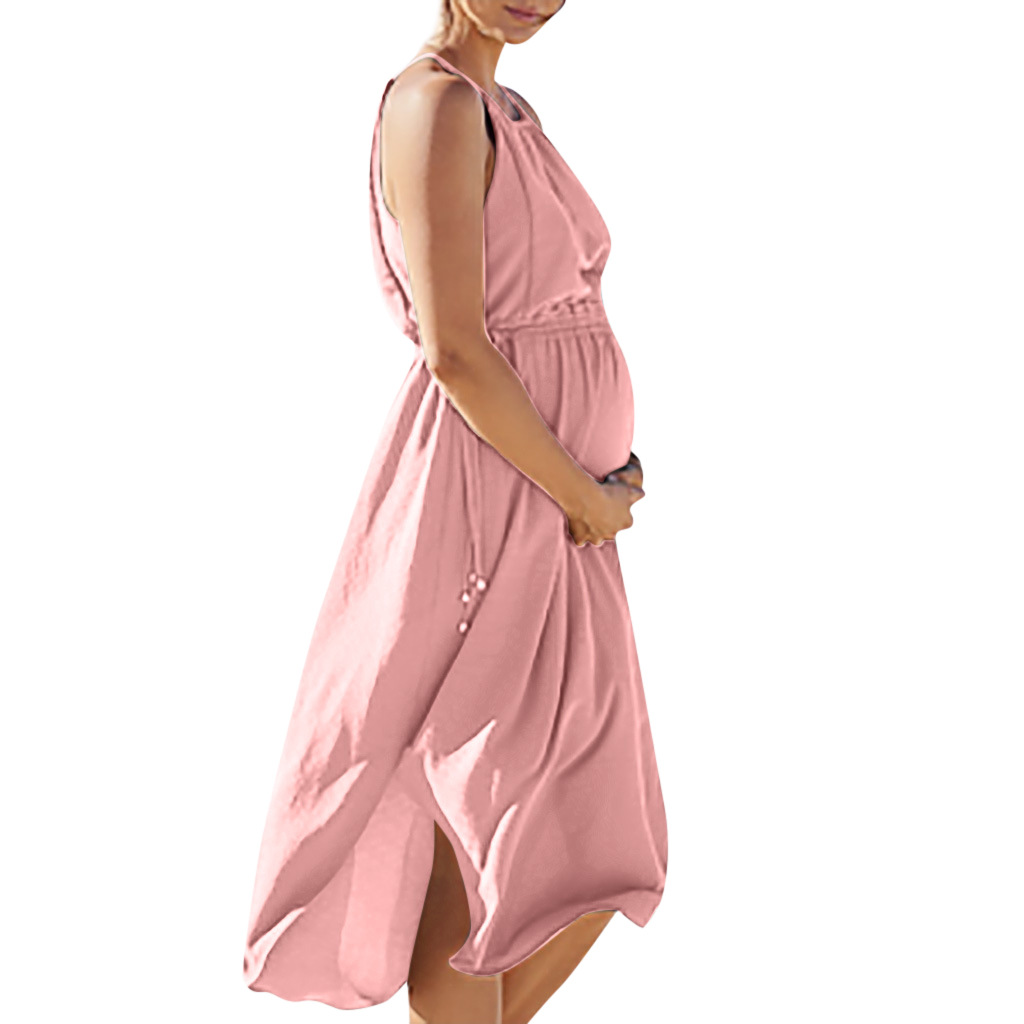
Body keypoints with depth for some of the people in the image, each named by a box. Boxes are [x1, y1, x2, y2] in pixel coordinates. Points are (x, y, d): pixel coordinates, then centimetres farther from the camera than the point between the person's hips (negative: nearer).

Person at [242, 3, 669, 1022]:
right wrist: (586, 496, -10)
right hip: (480, 515, -9)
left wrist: (611, 471, 3)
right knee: (480, 853, 0)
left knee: (596, 854, 13)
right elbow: (454, 350, -20)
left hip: (551, 512, 9)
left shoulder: (506, 115, 16)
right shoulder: (433, 105, -13)